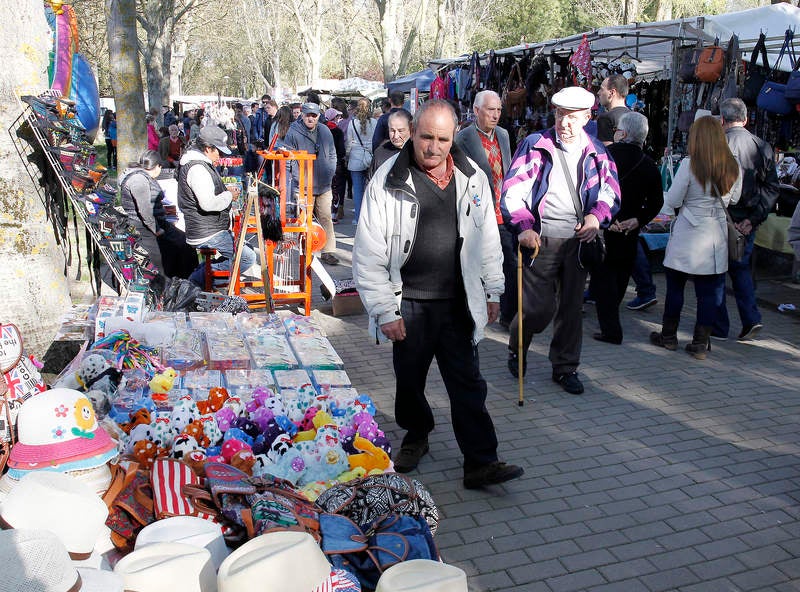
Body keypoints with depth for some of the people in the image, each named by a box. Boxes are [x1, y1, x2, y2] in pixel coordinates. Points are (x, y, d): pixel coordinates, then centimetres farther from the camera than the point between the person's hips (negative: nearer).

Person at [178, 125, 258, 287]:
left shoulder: (200, 164, 15)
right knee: (247, 258, -12)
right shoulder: (197, 169, -20)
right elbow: (208, 203, -28)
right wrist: (229, 195, -14)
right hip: (207, 235, -11)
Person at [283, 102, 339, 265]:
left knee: (326, 218, 4)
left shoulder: (325, 131, 9)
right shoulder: (293, 133, -6)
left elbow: (332, 154, 18)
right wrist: (298, 178, -12)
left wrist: (330, 173, 8)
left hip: (324, 186, 4)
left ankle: (327, 251, 10)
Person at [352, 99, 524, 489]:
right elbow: (369, 254, -8)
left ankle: (480, 463, 11)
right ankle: (416, 436, 40)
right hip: (408, 305, -1)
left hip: (458, 303, 2)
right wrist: (384, 310, -10)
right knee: (409, 380, 15)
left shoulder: (472, 179, 3)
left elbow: (488, 239, 13)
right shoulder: (388, 181, -8)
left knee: (468, 385, 3)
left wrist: (493, 291, 13)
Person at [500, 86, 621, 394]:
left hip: (578, 240, 4)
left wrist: (596, 216, -6)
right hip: (541, 240, -3)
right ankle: (516, 348, 28)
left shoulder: (596, 151, 9)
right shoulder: (535, 145, -2)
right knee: (539, 307, -2)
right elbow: (512, 190, -7)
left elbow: (611, 189, 15)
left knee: (571, 307, 11)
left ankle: (565, 367, 25)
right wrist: (523, 227, -21)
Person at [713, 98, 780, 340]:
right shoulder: (763, 147, 4)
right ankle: (751, 318, 9)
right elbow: (773, 188, 2)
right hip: (748, 223, 5)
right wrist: (753, 219, 0)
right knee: (741, 268, 20)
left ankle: (719, 326, 13)